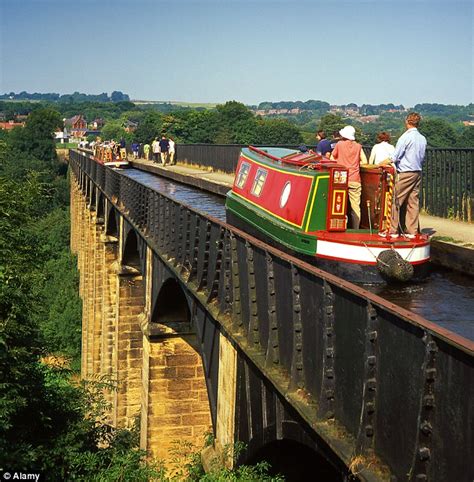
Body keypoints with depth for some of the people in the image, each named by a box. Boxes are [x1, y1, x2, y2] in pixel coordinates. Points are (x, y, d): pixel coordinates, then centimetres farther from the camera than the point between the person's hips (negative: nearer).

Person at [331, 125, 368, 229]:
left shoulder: (339, 144, 2)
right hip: (355, 180, 1)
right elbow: (364, 162, 3)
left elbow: (332, 158, 12)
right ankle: (355, 229, 1)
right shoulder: (358, 146, 5)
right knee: (355, 206, 2)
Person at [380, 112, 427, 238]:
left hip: (405, 173, -7)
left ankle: (393, 230, 0)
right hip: (417, 173, 7)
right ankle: (411, 231, 8)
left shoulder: (406, 137, -11)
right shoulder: (423, 139, 10)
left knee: (396, 202, -1)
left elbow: (394, 157, -12)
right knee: (413, 202, 7)